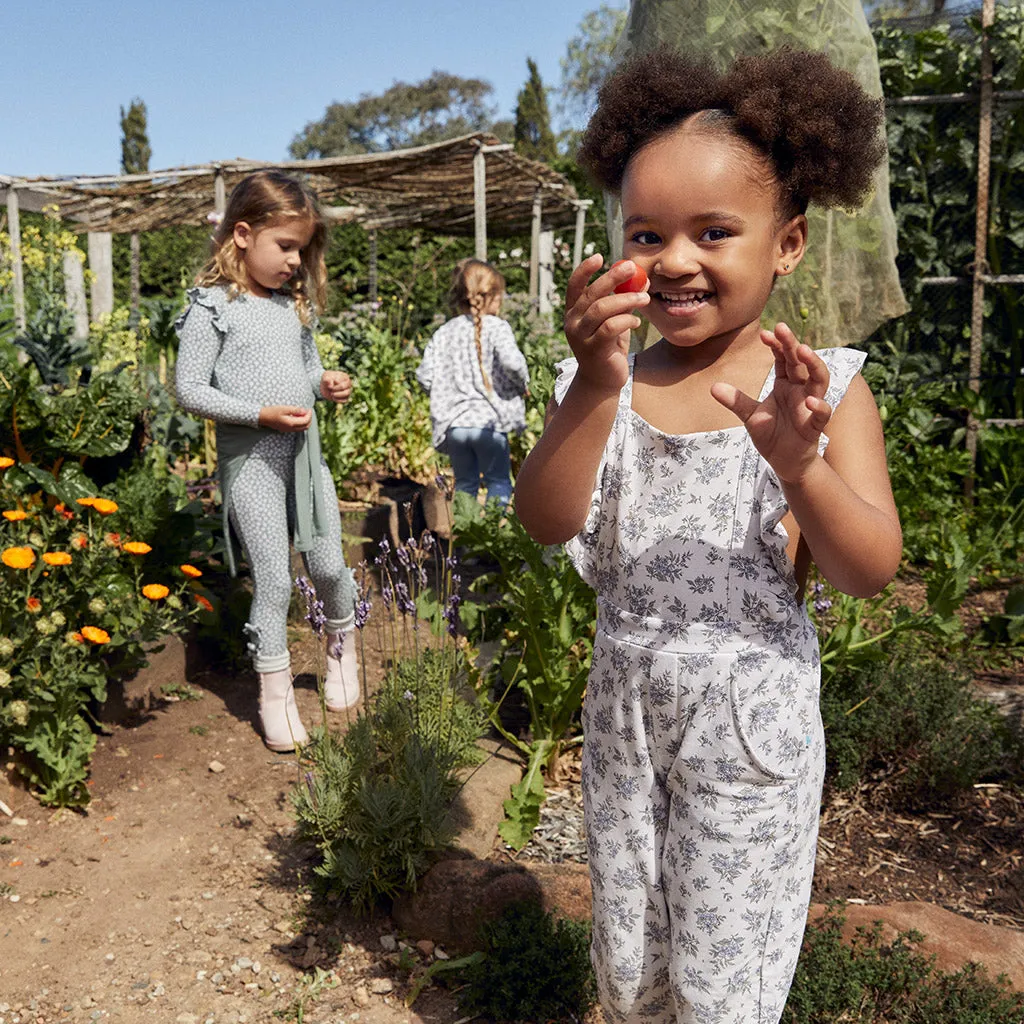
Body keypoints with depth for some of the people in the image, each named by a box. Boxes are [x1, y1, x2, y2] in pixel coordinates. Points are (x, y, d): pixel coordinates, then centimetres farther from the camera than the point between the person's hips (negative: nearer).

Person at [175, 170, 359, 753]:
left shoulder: (296, 303, 8)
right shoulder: (213, 307, -10)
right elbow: (190, 391, -12)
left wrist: (328, 384, -4)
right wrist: (261, 414, -20)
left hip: (305, 451, 5)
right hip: (250, 458, -5)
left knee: (329, 566, 9)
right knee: (274, 579, -1)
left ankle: (342, 644, 38)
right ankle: (276, 693, 16)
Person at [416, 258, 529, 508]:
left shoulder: (444, 332, 9)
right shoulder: (497, 327, -4)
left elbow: (425, 376, 4)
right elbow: (511, 361, -22)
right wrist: (523, 384, -2)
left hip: (453, 424, 4)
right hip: (488, 421, -4)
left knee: (465, 484, 17)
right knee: (498, 481, 11)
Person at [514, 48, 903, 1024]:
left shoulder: (822, 387, -10)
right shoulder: (599, 383, -5)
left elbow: (869, 570, -15)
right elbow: (547, 522, -18)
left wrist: (799, 466, -33)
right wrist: (598, 385, -30)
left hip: (751, 717, -2)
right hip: (625, 704, 3)